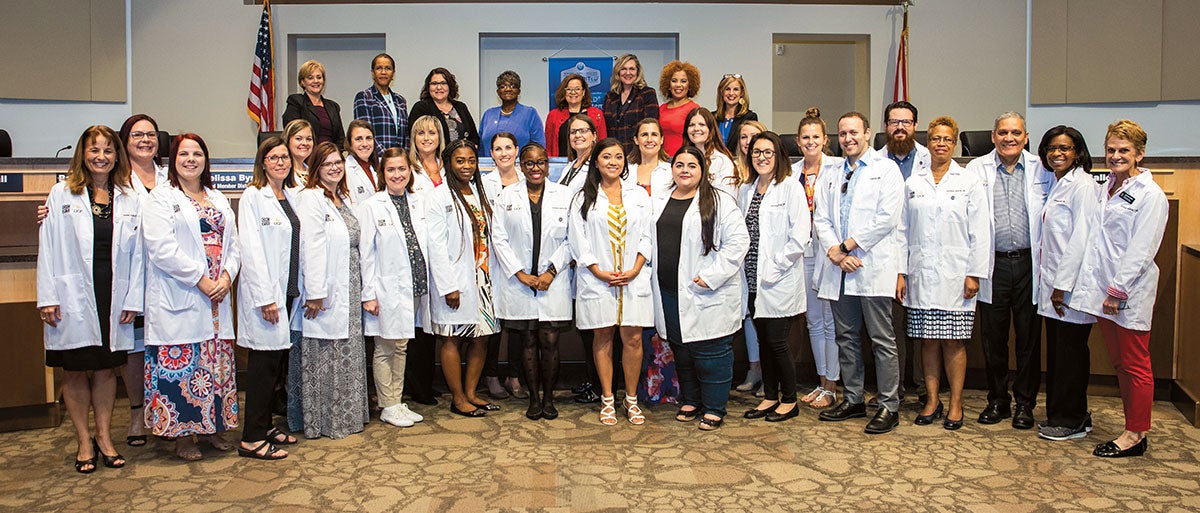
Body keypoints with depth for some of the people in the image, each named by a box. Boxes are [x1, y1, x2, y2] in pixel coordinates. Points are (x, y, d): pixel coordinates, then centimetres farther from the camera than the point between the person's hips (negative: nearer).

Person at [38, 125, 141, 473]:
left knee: (106, 367, 10)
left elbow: (136, 252, 4)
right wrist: (47, 298, -8)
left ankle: (104, 437, 21)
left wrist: (133, 299, -1)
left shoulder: (130, 198, 6)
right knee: (75, 370, 6)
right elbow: (48, 248, -1)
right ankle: (84, 442, 18)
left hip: (114, 296, 2)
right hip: (74, 297, -1)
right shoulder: (62, 194, 1)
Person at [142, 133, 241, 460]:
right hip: (179, 299, -5)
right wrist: (200, 279, -15)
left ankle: (212, 427, 20)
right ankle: (183, 436, 7)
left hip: (217, 297, 6)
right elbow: (162, 248, -12)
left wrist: (226, 277, -6)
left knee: (216, 362, 8)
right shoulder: (161, 198, 0)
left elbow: (233, 244, 12)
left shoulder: (218, 200, 18)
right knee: (181, 362, -3)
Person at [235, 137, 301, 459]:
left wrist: (299, 292, 9)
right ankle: (252, 439, 4)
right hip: (265, 294, -7)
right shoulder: (253, 196, -7)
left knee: (278, 363, 12)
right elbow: (251, 249, -13)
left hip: (289, 292, 7)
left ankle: (266, 426, 24)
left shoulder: (292, 195, 14)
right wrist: (265, 297, -18)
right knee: (264, 365, -4)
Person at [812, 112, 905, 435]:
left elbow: (886, 218, -10)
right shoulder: (830, 177, 18)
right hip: (839, 270, 6)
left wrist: (847, 246, -11)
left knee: (882, 340, -2)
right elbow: (821, 219, 9)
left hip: (873, 267, -5)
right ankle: (853, 400, 22)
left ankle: (889, 407, 6)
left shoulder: (886, 170, 1)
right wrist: (835, 254, -8)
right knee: (846, 338, 11)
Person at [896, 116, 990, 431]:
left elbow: (979, 233, 0)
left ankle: (955, 405, 11)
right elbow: (904, 230, 9)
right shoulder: (913, 182, 9)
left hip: (955, 275, -2)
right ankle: (932, 401, 17)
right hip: (921, 275, 2)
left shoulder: (969, 182, 3)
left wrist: (974, 274, -7)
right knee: (927, 340, 6)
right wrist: (901, 272, 3)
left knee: (953, 341, 1)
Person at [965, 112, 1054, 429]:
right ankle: (997, 400, 22)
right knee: (993, 336, 7)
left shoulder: (1042, 170, 5)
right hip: (993, 264, 0)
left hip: (1029, 263, 0)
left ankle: (1025, 403, 20)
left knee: (1029, 337, 6)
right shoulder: (976, 169, 4)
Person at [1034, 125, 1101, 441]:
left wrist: (1063, 285, -19)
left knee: (1071, 352, 0)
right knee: (1057, 352, 13)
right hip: (1053, 283, 9)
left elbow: (1081, 239, -18)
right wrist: (1050, 282, 11)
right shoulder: (1056, 185, 16)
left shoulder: (1083, 186, -12)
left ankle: (1073, 421, 11)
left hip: (1070, 284, -9)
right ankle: (1059, 414, 23)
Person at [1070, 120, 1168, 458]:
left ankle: (1136, 435, 9)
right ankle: (1132, 427, 22)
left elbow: (1140, 251, -13)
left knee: (1135, 365, 1)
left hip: (1131, 294, -7)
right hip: (1104, 291, 7)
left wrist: (1118, 290, -15)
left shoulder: (1150, 195, -8)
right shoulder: (1105, 189, 14)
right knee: (1118, 363, 12)